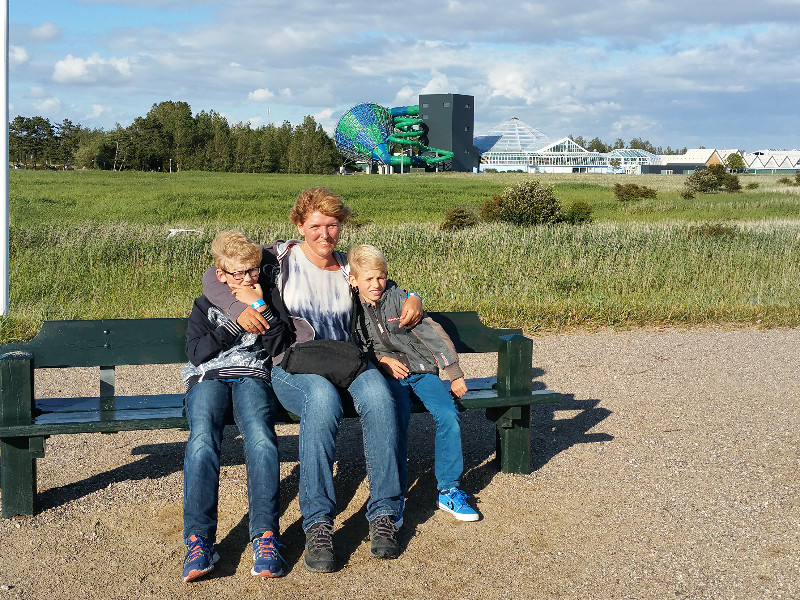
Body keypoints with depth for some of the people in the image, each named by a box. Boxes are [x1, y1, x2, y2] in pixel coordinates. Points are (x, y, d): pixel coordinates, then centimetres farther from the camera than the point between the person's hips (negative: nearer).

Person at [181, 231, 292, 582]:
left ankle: (265, 536, -38)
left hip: (252, 377, 0)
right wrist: (237, 320, -1)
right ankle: (198, 539, -37)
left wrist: (263, 310, 0)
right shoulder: (205, 306, 22)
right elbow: (197, 353, 5)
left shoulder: (266, 303, 24)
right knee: (202, 441, -33)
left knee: (261, 439, -34)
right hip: (208, 378, 0)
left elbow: (281, 349, 9)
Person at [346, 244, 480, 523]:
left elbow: (433, 334, -5)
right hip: (387, 374, 0)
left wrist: (455, 374, -9)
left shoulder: (398, 298, -2)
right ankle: (396, 491, -22)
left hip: (421, 368, 0)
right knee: (398, 416, -31)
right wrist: (381, 359, -7)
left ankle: (448, 490, -12)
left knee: (448, 416, -23)